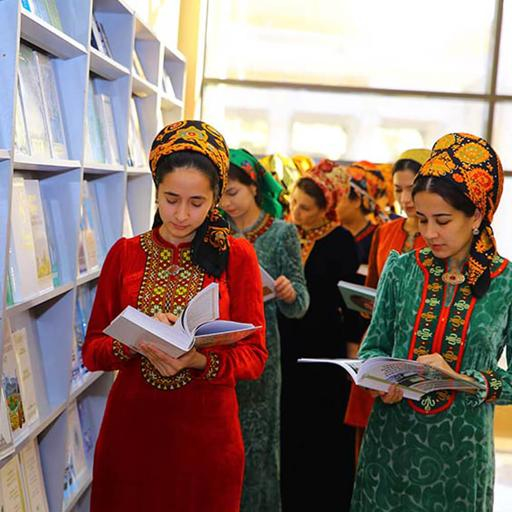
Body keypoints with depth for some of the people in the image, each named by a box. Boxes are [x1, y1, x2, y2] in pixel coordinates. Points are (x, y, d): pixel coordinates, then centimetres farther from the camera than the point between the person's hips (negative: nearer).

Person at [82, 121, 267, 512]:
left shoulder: (237, 256, -1)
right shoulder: (125, 254, 3)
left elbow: (254, 356, -4)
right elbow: (92, 351, 2)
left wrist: (200, 359, -23)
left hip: (207, 433, -1)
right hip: (130, 427, 1)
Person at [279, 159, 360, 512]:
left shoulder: (341, 241, -8)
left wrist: (352, 346, -7)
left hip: (324, 347, -5)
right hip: (287, 344, 5)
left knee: (323, 428, 3)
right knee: (289, 427, 8)